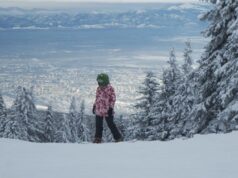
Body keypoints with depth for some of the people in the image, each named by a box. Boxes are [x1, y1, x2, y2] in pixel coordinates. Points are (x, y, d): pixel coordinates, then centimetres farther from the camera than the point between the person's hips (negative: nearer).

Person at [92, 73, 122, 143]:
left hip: (107, 111, -6)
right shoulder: (99, 89, 13)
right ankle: (98, 138, 17)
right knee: (98, 125, 8)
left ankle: (118, 137, 7)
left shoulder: (110, 88, -7)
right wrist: (94, 106, 18)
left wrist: (111, 108, -14)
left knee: (111, 124, -3)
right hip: (99, 110, 6)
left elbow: (113, 99, -8)